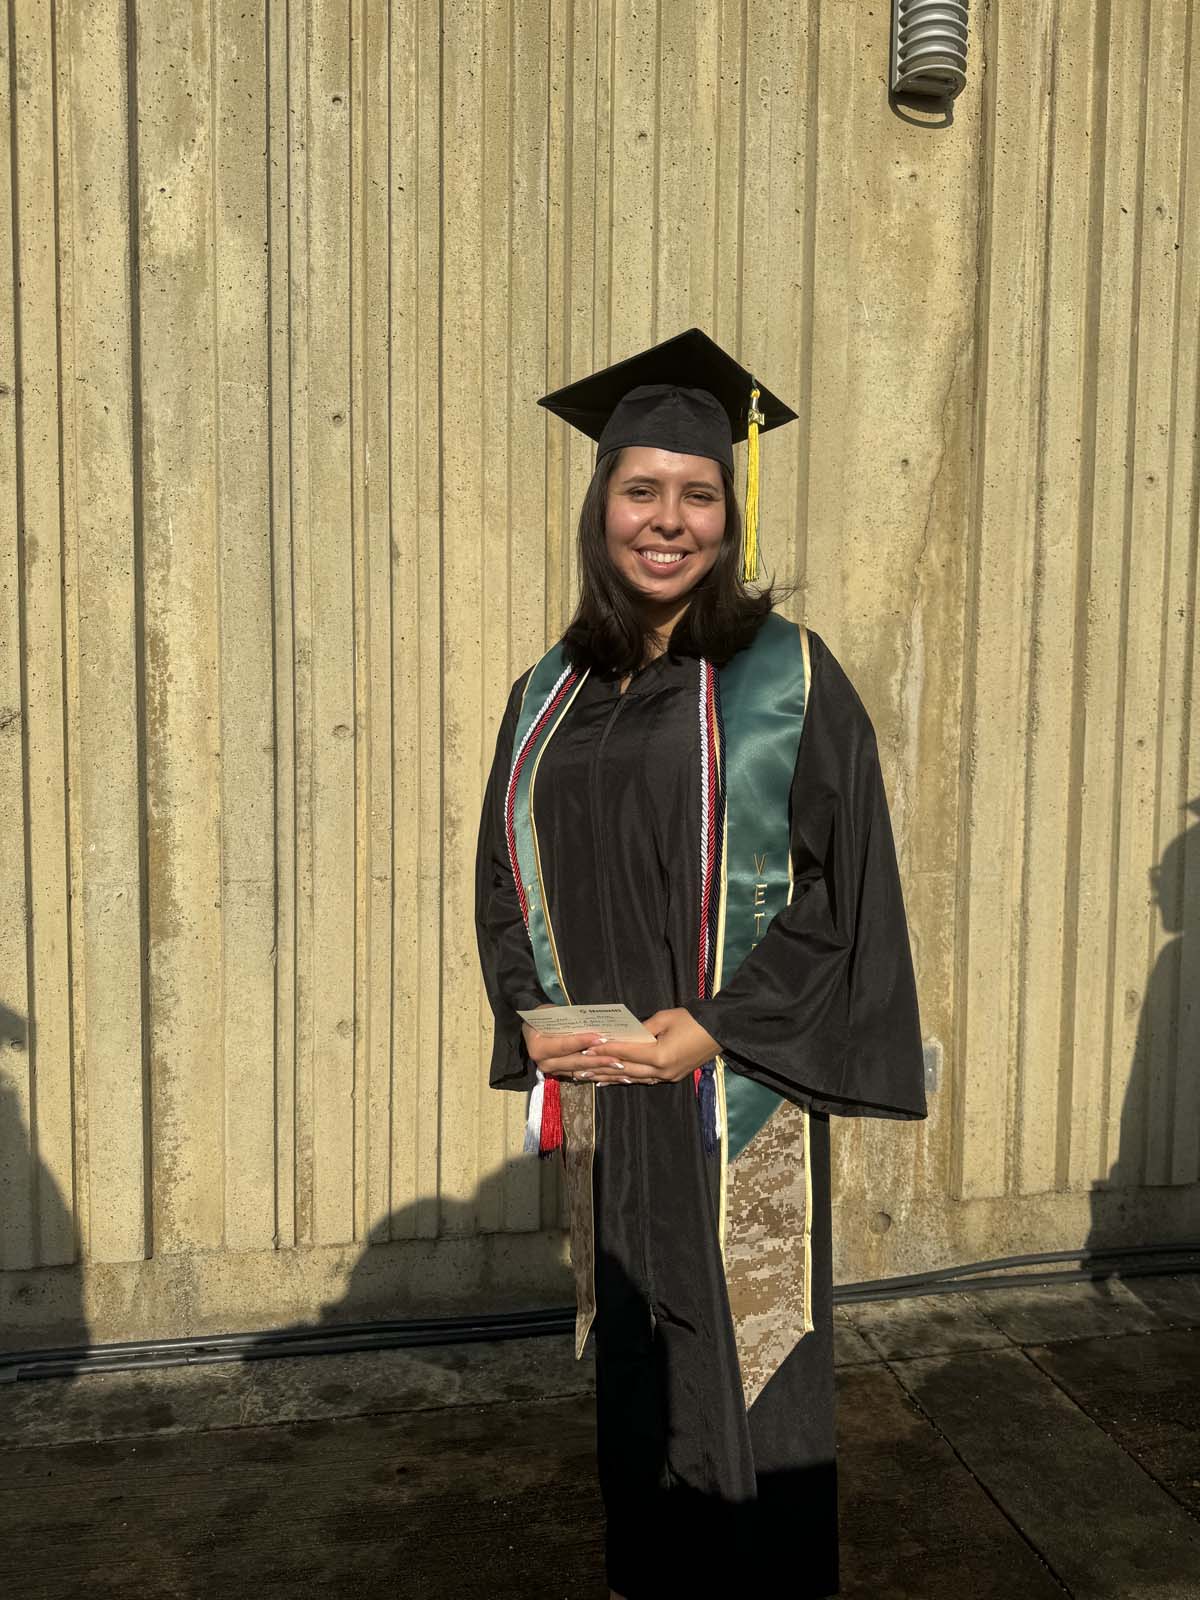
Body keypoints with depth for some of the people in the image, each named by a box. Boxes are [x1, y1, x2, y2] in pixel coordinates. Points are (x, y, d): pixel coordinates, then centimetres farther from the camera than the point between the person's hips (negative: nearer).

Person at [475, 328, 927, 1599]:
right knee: (631, 1360, 16)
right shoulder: (552, 694, 8)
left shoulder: (787, 676, -6)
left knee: (744, 1359, 7)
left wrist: (716, 1027, -16)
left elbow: (841, 885, -9)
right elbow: (507, 876, 11)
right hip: (598, 1089, 4)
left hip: (739, 1097, -4)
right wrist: (533, 1013, -5)